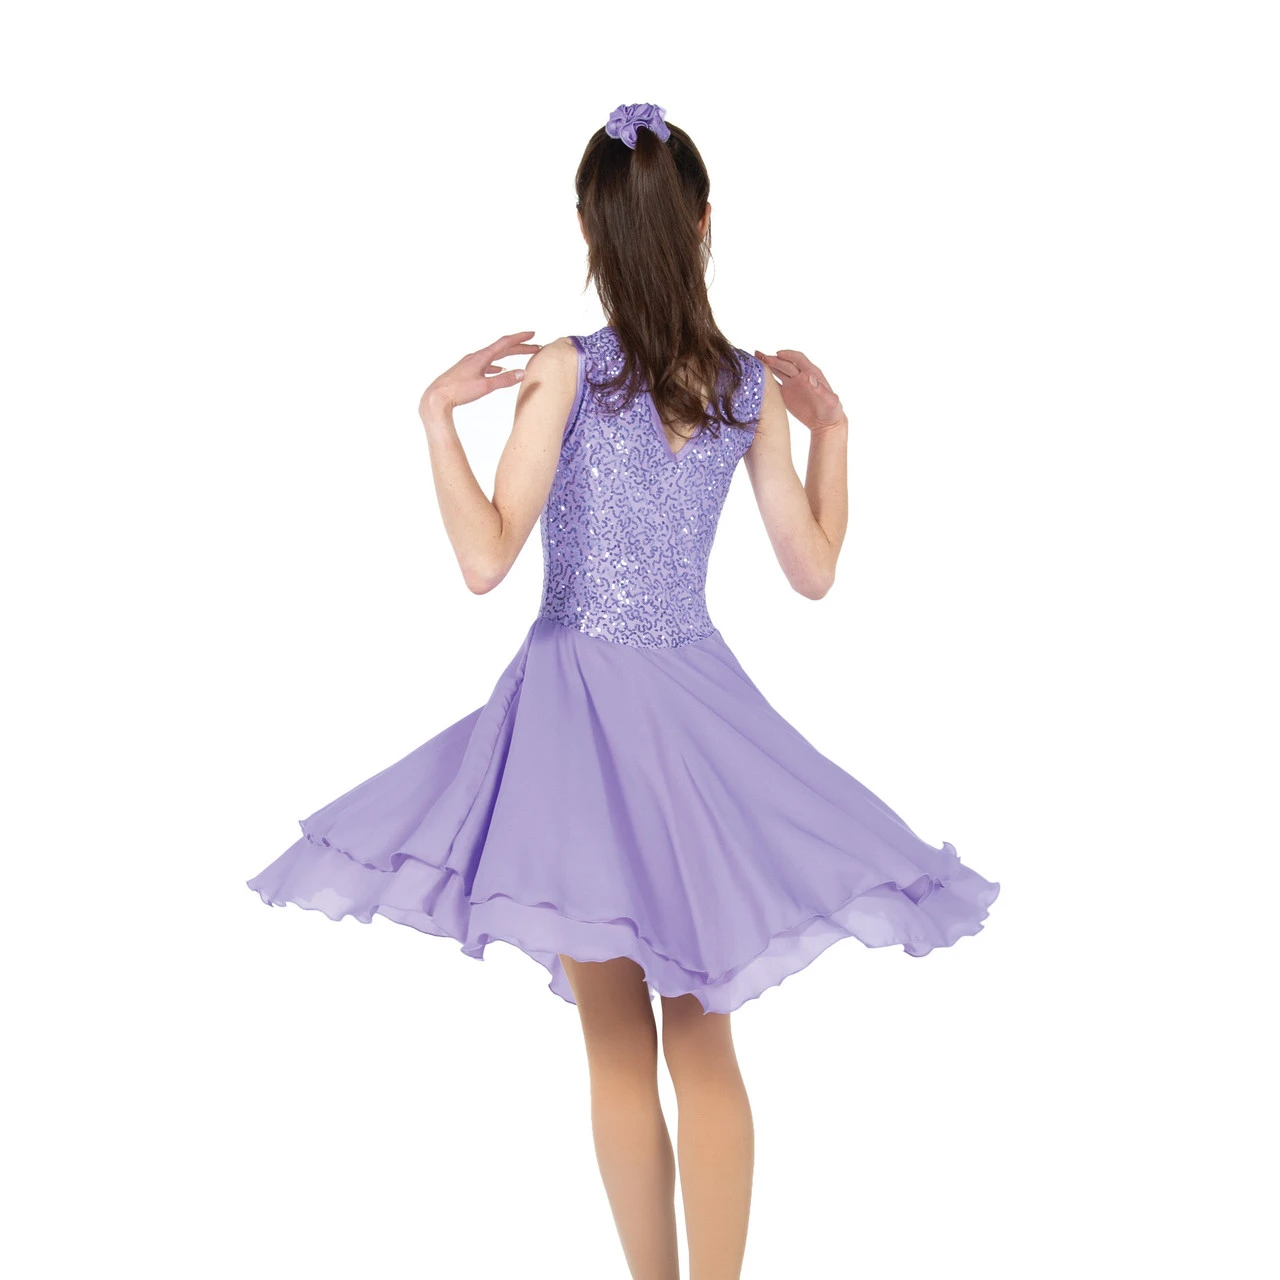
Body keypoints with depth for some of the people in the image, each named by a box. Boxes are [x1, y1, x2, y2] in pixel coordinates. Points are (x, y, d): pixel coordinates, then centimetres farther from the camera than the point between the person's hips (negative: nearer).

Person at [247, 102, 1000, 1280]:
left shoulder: (566, 371, -11)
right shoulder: (754, 386, 0)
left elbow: (487, 560, -16)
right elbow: (815, 571, 6)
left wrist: (438, 416, -9)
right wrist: (831, 428, 16)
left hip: (581, 700, -3)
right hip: (696, 702, 4)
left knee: (620, 1050, 7)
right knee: (704, 1041, 13)